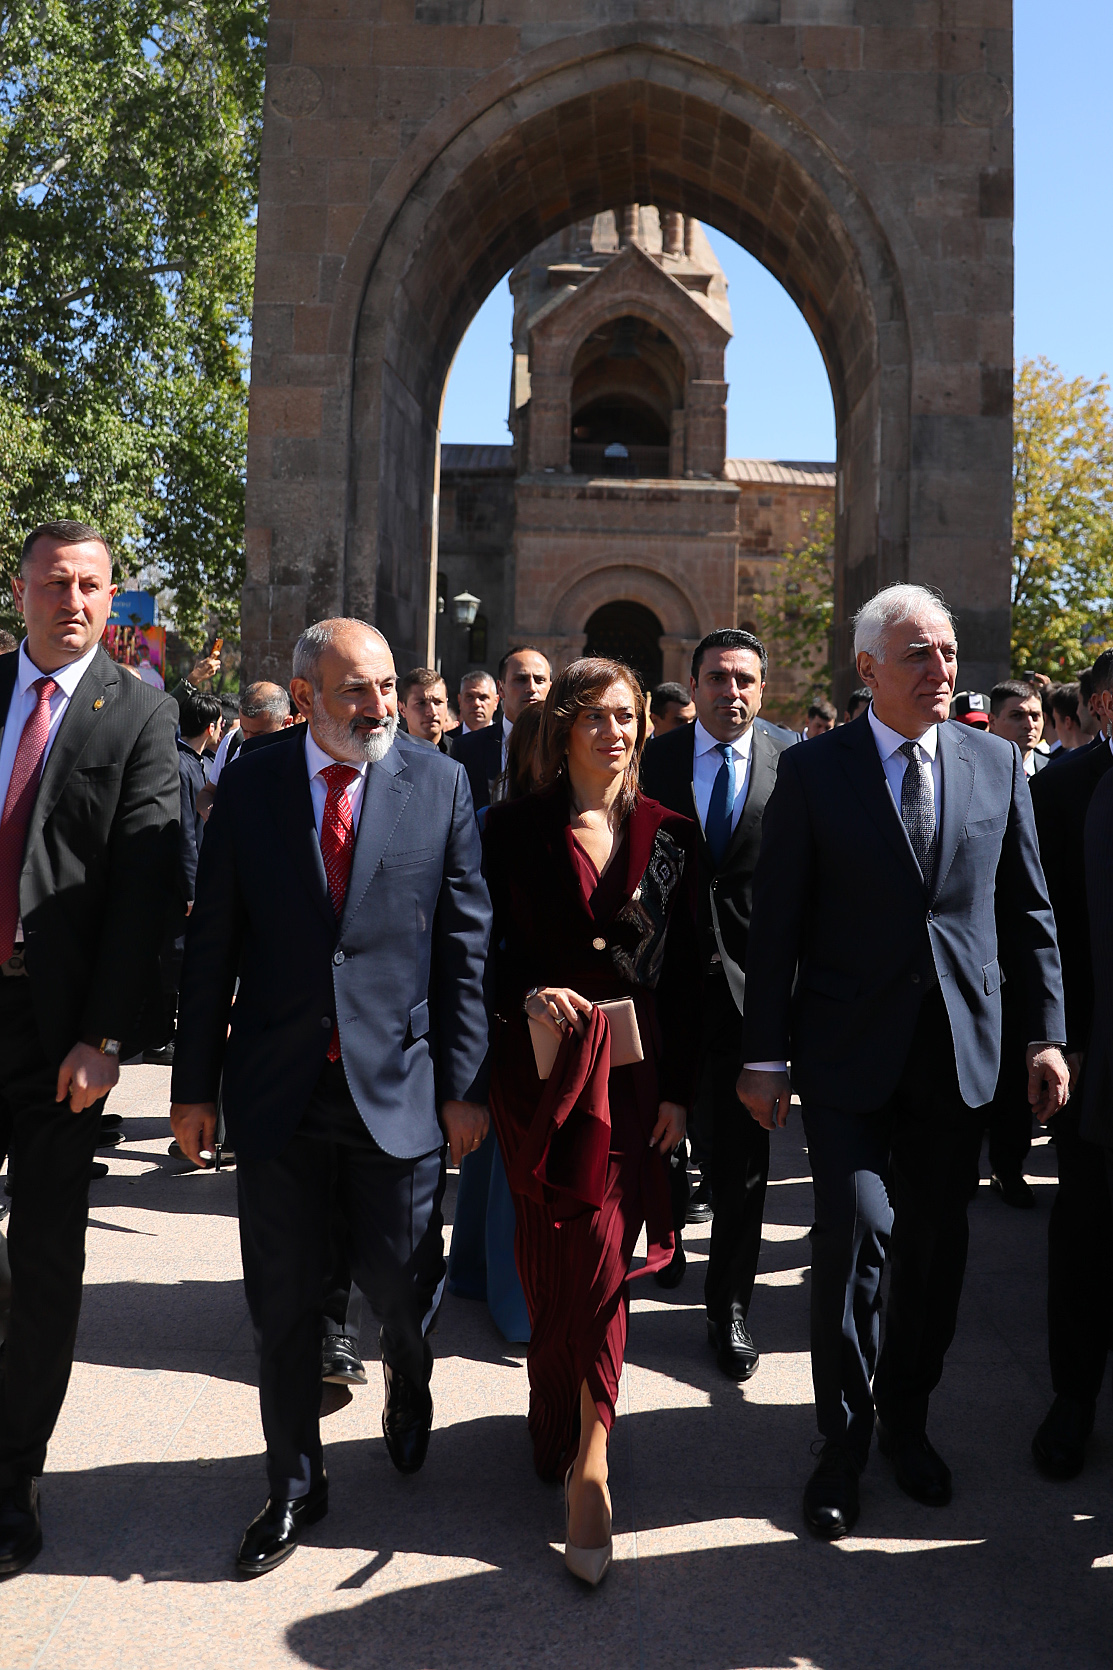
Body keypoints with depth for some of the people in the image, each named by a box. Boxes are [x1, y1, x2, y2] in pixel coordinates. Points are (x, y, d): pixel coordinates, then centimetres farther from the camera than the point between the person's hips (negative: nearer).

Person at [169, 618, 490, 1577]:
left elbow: (465, 942, -1)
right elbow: (211, 946, 2)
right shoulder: (249, 788, 0)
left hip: (398, 1085, -1)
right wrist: (194, 1085, 1)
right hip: (277, 1091, 1)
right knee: (283, 1306, 12)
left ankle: (408, 1388, 45)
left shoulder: (440, 784, -1)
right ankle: (295, 1488, 33)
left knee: (405, 1289, 9)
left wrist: (465, 1083, -3)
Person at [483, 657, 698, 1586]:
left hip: (637, 1068, 1)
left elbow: (686, 975, 6)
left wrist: (678, 1088, 1)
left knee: (601, 1250, 0)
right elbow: (484, 951, 4)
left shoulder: (670, 836, 7)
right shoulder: (516, 830, 2)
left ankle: (584, 1457, 11)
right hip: (543, 1066, -1)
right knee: (557, 1255, 0)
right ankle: (571, 1437, 16)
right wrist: (528, 994, -17)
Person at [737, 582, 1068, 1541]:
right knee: (857, 1232, -7)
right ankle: (845, 1441, 14)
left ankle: (907, 1421, 32)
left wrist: (1047, 1034, 4)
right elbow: (776, 923, -4)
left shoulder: (997, 764, 5)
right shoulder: (814, 770, -4)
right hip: (851, 1050, -3)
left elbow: (1029, 910, 9)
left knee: (936, 1244, 11)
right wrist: (766, 1056, -6)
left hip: (960, 1050, 3)